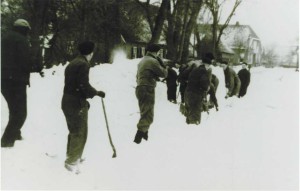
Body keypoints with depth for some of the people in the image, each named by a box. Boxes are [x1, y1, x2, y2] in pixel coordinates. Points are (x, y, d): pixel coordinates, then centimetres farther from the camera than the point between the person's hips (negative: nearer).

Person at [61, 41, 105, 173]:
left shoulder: (72, 64, 16)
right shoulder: (83, 64, -14)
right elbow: (84, 85, -21)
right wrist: (97, 93, -6)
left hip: (67, 101, 10)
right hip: (77, 103, -10)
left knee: (73, 131, 22)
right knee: (80, 133, -1)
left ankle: (71, 156, 36)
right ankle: (72, 162, 4)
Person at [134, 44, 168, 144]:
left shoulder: (142, 61, 18)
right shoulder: (153, 61, -12)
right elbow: (163, 74, -6)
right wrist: (165, 68, 14)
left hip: (140, 88, 10)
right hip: (148, 90, -10)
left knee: (145, 114, 20)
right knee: (148, 116, -9)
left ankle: (144, 135, 29)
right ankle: (138, 138, -15)